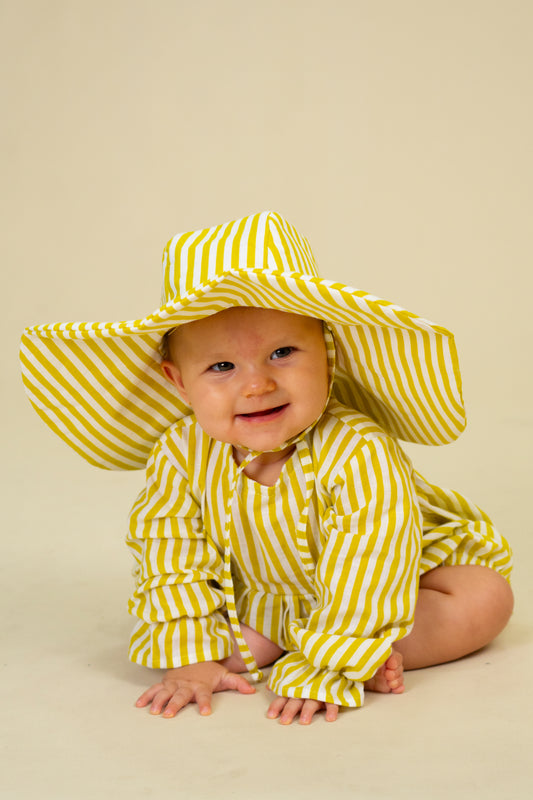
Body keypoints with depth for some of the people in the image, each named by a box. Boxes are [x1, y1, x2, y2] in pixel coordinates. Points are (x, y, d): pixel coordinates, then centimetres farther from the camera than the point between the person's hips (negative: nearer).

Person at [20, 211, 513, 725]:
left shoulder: (359, 455, -38)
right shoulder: (181, 456, -24)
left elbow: (364, 578, -38)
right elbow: (170, 552, -16)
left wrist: (320, 672, -40)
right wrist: (191, 657, -22)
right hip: (262, 598, 3)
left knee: (485, 599, -25)